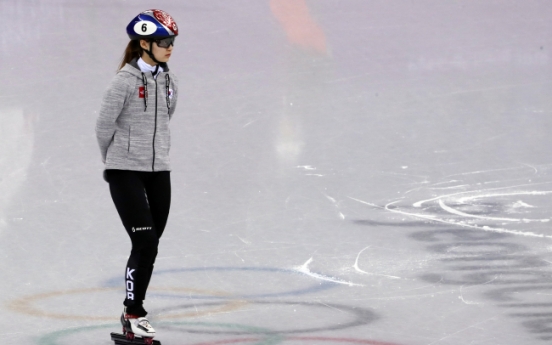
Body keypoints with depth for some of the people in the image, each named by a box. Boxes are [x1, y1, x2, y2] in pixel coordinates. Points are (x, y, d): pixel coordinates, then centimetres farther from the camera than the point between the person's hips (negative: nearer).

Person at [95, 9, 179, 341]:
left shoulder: (170, 82, 6)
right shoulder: (126, 80, -13)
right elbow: (104, 125, -6)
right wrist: (114, 163, 8)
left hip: (159, 173, 6)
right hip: (126, 173, -6)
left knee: (150, 245, 7)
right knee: (145, 243, -11)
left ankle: (135, 313, 17)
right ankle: (133, 314, -2)